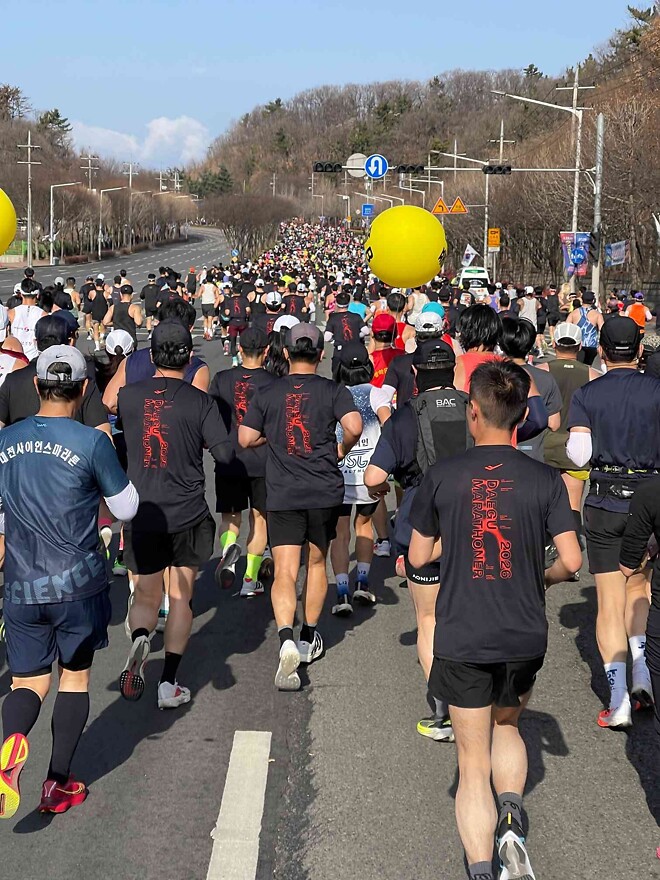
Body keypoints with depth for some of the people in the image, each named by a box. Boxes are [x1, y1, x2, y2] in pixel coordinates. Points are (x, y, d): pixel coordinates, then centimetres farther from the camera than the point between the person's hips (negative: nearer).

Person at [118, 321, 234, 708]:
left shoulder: (128, 396, -2)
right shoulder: (200, 401, -8)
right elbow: (225, 453, -11)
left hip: (141, 513, 1)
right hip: (188, 515, -1)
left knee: (145, 597, 13)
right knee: (181, 597, 12)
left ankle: (140, 639, -19)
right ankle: (169, 683, 8)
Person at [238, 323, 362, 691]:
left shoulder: (268, 394, 3)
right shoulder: (333, 391, -2)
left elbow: (246, 439, 1)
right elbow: (354, 427, -17)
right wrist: (342, 449, 3)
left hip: (282, 495, 0)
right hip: (325, 492, 0)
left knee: (284, 573, -6)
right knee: (317, 563, 20)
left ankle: (287, 640, -28)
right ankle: (310, 638, 30)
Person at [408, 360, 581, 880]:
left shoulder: (443, 476, -5)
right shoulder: (544, 480, -6)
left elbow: (418, 557, 2)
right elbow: (572, 560, -9)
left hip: (461, 638, -1)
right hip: (525, 636, 1)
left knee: (473, 764, 7)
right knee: (507, 726, 28)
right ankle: (512, 817, 6)